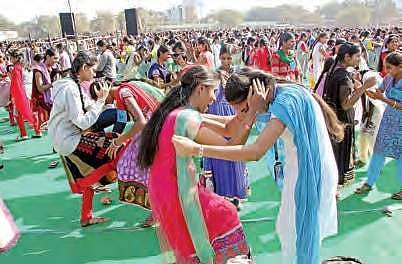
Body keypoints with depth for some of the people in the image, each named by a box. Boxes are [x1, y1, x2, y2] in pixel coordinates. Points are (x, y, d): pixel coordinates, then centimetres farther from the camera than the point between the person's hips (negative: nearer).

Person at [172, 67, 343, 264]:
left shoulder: (285, 102, -28)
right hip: (300, 168, 9)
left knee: (299, 234, 7)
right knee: (288, 229, 20)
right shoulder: (277, 97, 0)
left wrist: (197, 149, -40)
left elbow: (255, 152, -38)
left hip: (309, 173, -9)